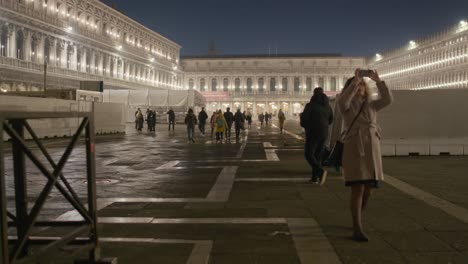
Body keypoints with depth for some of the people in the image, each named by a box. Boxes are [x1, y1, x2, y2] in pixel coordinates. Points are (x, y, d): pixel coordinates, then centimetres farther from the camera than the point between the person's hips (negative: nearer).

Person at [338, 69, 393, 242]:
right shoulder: (346, 106, 3)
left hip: (372, 150, 5)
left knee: (368, 189, 10)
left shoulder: (371, 106, 15)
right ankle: (357, 230, -8)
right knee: (358, 189, -11)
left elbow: (388, 100, -1)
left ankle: (357, 219, 33)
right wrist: (354, 80, -22)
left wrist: (378, 81, -7)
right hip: (354, 149, -5)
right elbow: (343, 101, -21)